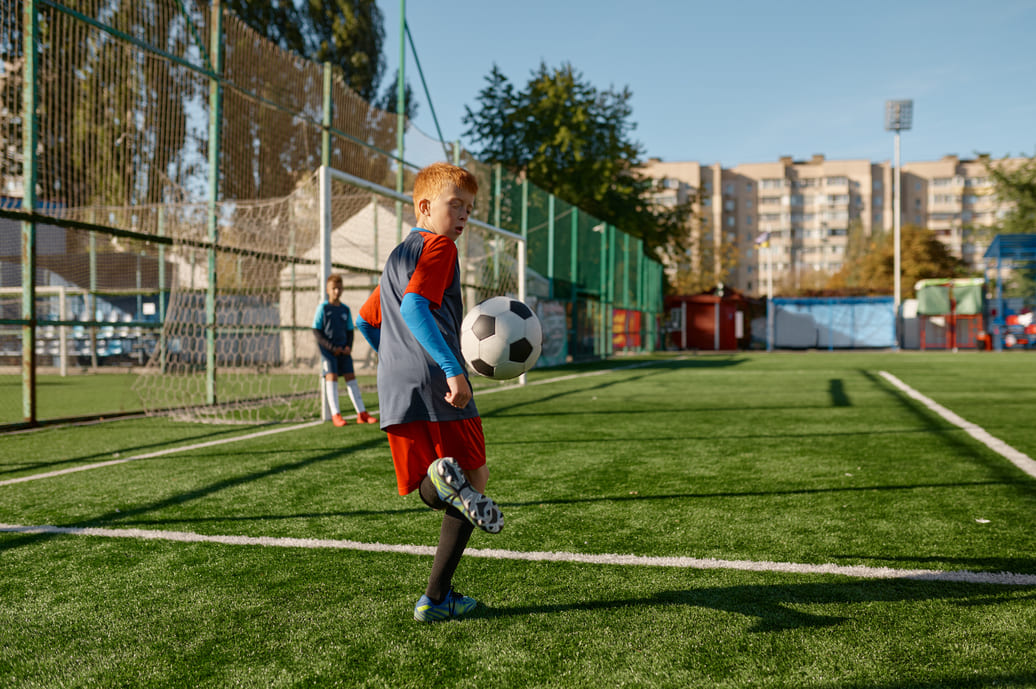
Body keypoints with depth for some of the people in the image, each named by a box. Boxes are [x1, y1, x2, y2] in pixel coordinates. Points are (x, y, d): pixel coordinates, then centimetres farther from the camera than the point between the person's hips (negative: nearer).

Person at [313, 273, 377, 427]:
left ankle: (361, 414, 3)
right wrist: (331, 347, -12)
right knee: (331, 377, -10)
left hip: (343, 350, 4)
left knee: (350, 377, 1)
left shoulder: (346, 310, 9)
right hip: (328, 350, -4)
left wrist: (349, 346, -3)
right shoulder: (323, 308, -3)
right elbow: (316, 331, -5)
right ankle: (335, 415, -7)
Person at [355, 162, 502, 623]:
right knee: (475, 479, 6)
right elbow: (415, 307, -19)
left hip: (394, 392, 8)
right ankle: (435, 598, -6)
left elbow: (365, 322, 32)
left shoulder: (397, 256, 27)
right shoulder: (438, 247, -1)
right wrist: (452, 368, -26)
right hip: (437, 388, -8)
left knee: (435, 494, 13)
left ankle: (440, 480, -26)